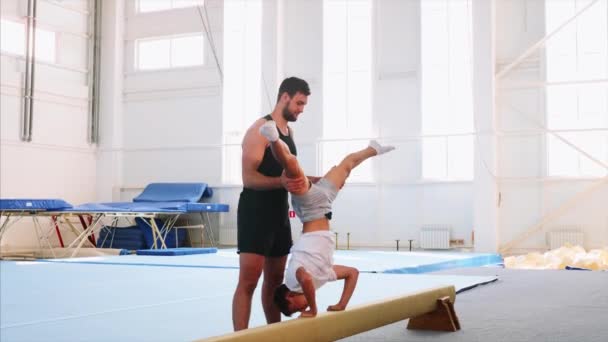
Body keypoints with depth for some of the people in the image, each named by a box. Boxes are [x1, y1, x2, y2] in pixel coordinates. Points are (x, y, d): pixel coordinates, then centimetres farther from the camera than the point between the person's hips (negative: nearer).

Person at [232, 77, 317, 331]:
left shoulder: (289, 131, 15)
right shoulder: (260, 129, -12)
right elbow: (249, 178, -21)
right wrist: (281, 182, -36)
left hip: (279, 214, 9)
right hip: (255, 214, -9)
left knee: (275, 279, 15)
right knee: (248, 281, -10)